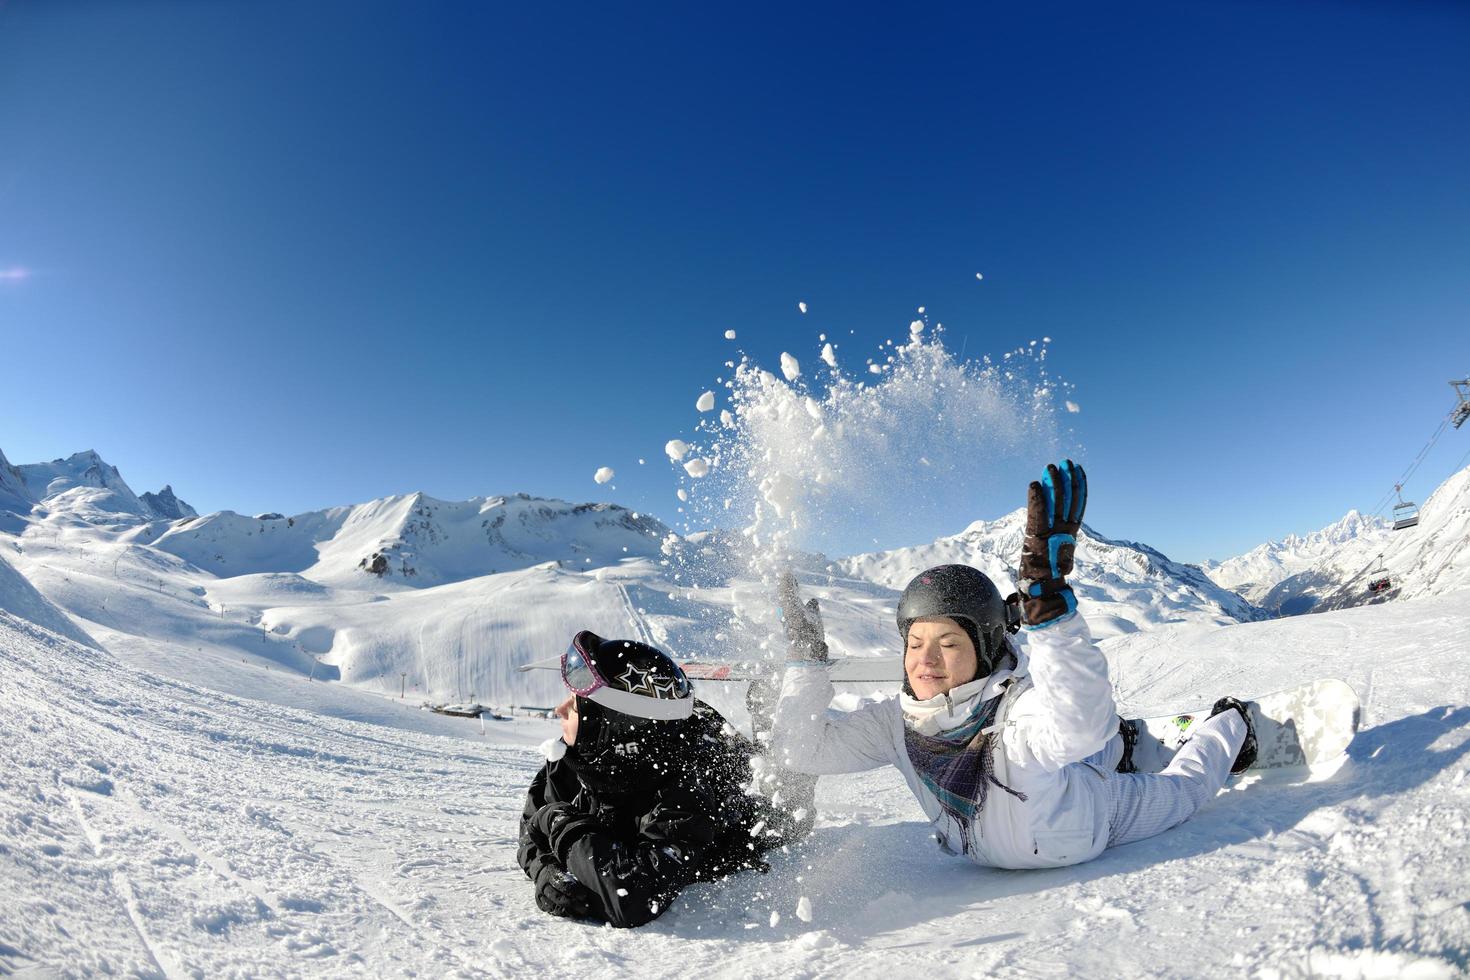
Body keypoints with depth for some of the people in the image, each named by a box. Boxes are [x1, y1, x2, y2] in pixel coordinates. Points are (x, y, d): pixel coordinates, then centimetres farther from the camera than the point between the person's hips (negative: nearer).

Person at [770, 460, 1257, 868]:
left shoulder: (1020, 712, -44)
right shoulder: (898, 722, -26)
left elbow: (1084, 724, -67)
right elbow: (801, 748, -26)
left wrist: (1047, 595, -77)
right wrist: (806, 655, -31)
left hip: (1099, 815, -4)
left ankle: (1230, 726, 47)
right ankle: (1120, 747, 55)